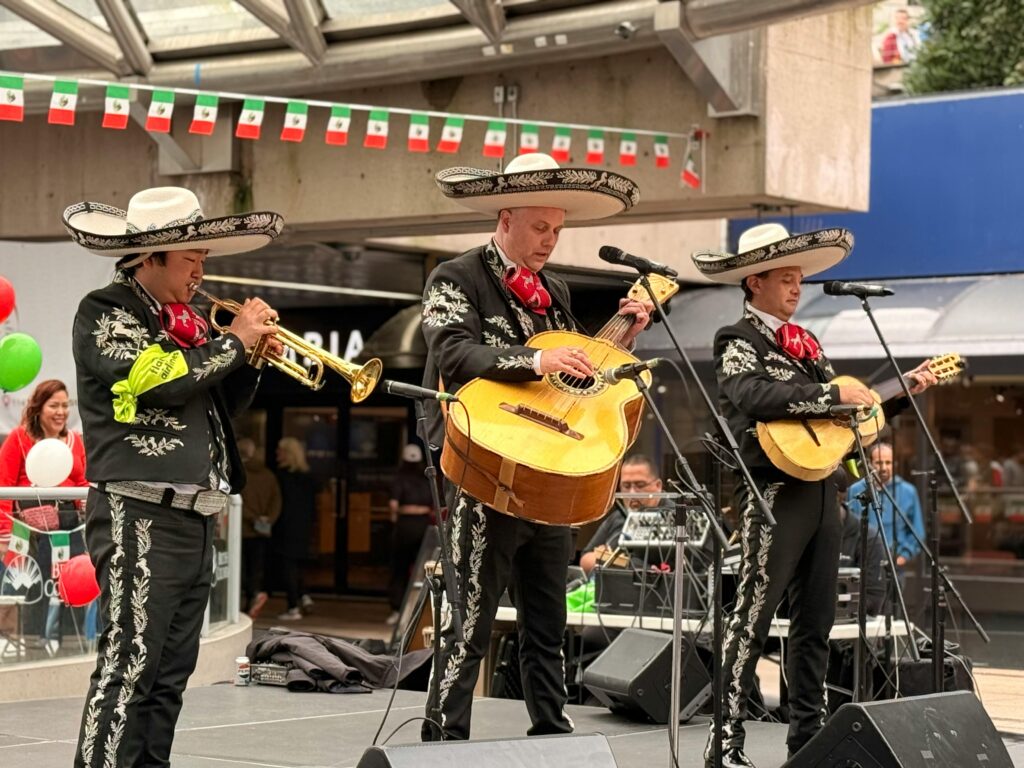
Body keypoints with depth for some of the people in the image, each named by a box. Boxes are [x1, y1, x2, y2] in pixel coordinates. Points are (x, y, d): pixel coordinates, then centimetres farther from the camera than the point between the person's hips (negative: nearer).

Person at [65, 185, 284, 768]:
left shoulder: (187, 319, 19)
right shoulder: (107, 312, -5)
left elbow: (222, 403, 26)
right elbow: (158, 378, -21)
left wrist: (252, 358, 8)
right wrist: (233, 341, -10)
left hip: (196, 518, 9)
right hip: (140, 516, -9)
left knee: (172, 672, 10)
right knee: (128, 664, -13)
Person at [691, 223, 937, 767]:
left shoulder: (805, 343, 20)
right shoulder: (738, 341, -4)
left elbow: (840, 410, 25)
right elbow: (752, 395, -24)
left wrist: (906, 386, 19)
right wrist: (833, 393, -22)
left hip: (818, 490, 8)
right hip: (773, 491, -8)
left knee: (815, 621, 10)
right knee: (754, 616, -9)